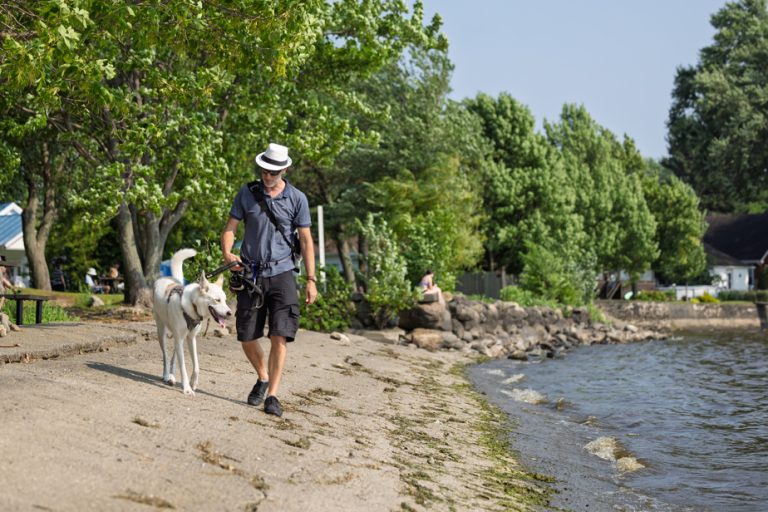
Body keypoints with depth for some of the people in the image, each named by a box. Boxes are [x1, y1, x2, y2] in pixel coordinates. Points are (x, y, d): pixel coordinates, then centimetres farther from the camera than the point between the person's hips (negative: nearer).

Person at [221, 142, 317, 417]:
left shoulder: (297, 198, 0)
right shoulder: (247, 193, 3)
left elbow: (306, 240, 4)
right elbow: (230, 229, 5)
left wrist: (311, 279, -1)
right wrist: (227, 253, -17)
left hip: (281, 273, -2)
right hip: (250, 273, 2)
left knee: (279, 337, -12)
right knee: (247, 339, 5)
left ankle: (272, 396, -7)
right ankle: (263, 378, 32)